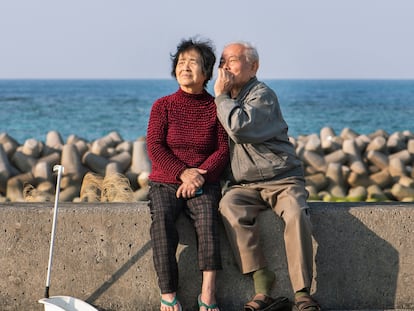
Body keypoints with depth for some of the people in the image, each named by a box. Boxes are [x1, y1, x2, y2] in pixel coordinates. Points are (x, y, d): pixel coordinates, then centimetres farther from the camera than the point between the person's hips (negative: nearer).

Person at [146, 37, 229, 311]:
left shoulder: (215, 108, 6)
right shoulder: (163, 106, 5)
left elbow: (223, 149, 1)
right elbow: (154, 147, -2)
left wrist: (200, 176, -16)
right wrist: (183, 173, -17)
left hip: (204, 183, 0)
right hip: (165, 182, 0)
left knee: (207, 214, -33)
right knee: (161, 218, -31)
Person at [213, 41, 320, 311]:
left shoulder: (262, 95, -7)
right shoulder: (226, 99, 16)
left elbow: (240, 129, -25)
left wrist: (221, 96, -12)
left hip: (282, 179, -4)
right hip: (243, 184, 4)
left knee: (296, 215, -35)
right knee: (230, 208, -31)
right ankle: (263, 289, -31)